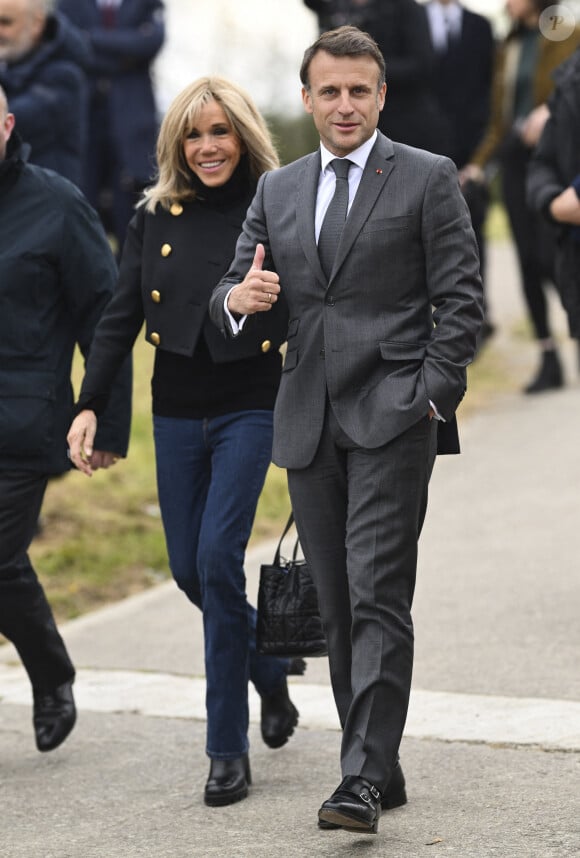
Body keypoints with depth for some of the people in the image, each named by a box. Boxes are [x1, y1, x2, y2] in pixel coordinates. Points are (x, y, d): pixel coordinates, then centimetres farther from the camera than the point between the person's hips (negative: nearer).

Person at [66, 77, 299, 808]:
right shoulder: (154, 217, 4)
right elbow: (121, 318, 5)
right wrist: (88, 406, -3)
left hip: (249, 409, -4)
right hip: (176, 412, 4)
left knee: (218, 556, -14)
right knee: (188, 569, 8)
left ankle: (228, 747, -5)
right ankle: (269, 667, 38)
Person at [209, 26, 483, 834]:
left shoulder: (427, 178, 3)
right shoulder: (277, 191, 16)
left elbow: (459, 299, -1)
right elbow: (235, 299, 15)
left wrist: (432, 396, -11)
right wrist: (238, 299, -9)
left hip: (392, 414, -5)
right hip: (309, 424, 5)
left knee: (378, 597, -13)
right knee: (339, 608, 7)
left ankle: (363, 781, -17)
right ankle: (381, 767, 17)